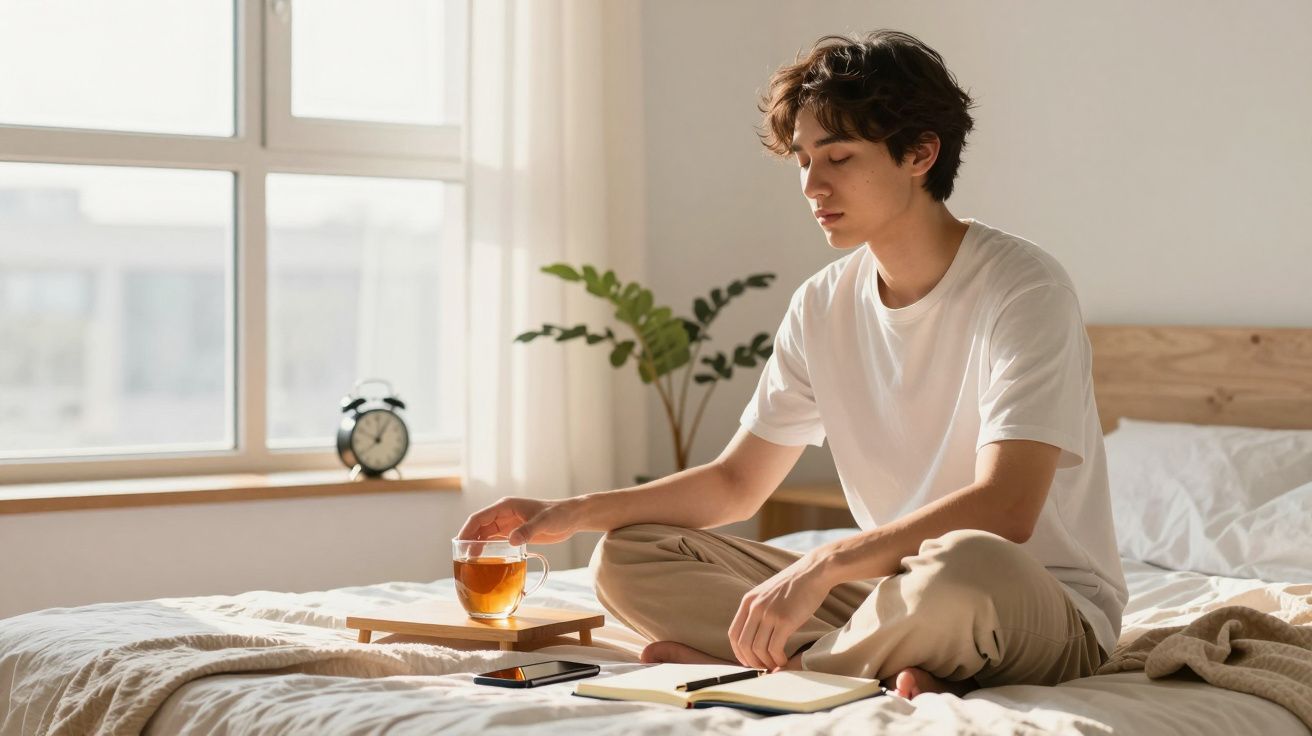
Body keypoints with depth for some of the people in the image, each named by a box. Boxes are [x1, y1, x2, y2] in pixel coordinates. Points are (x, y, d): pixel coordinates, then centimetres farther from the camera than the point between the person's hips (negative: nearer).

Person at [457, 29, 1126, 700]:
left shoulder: (1021, 289, -15)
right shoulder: (822, 306, 5)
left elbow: (1004, 507, -27)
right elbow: (736, 484, 12)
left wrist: (821, 565, -32)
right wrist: (573, 513, -1)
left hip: (1051, 615, -6)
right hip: (895, 590, 7)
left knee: (965, 564, -43)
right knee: (624, 556, -5)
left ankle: (793, 666, -15)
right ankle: (903, 670, -18)